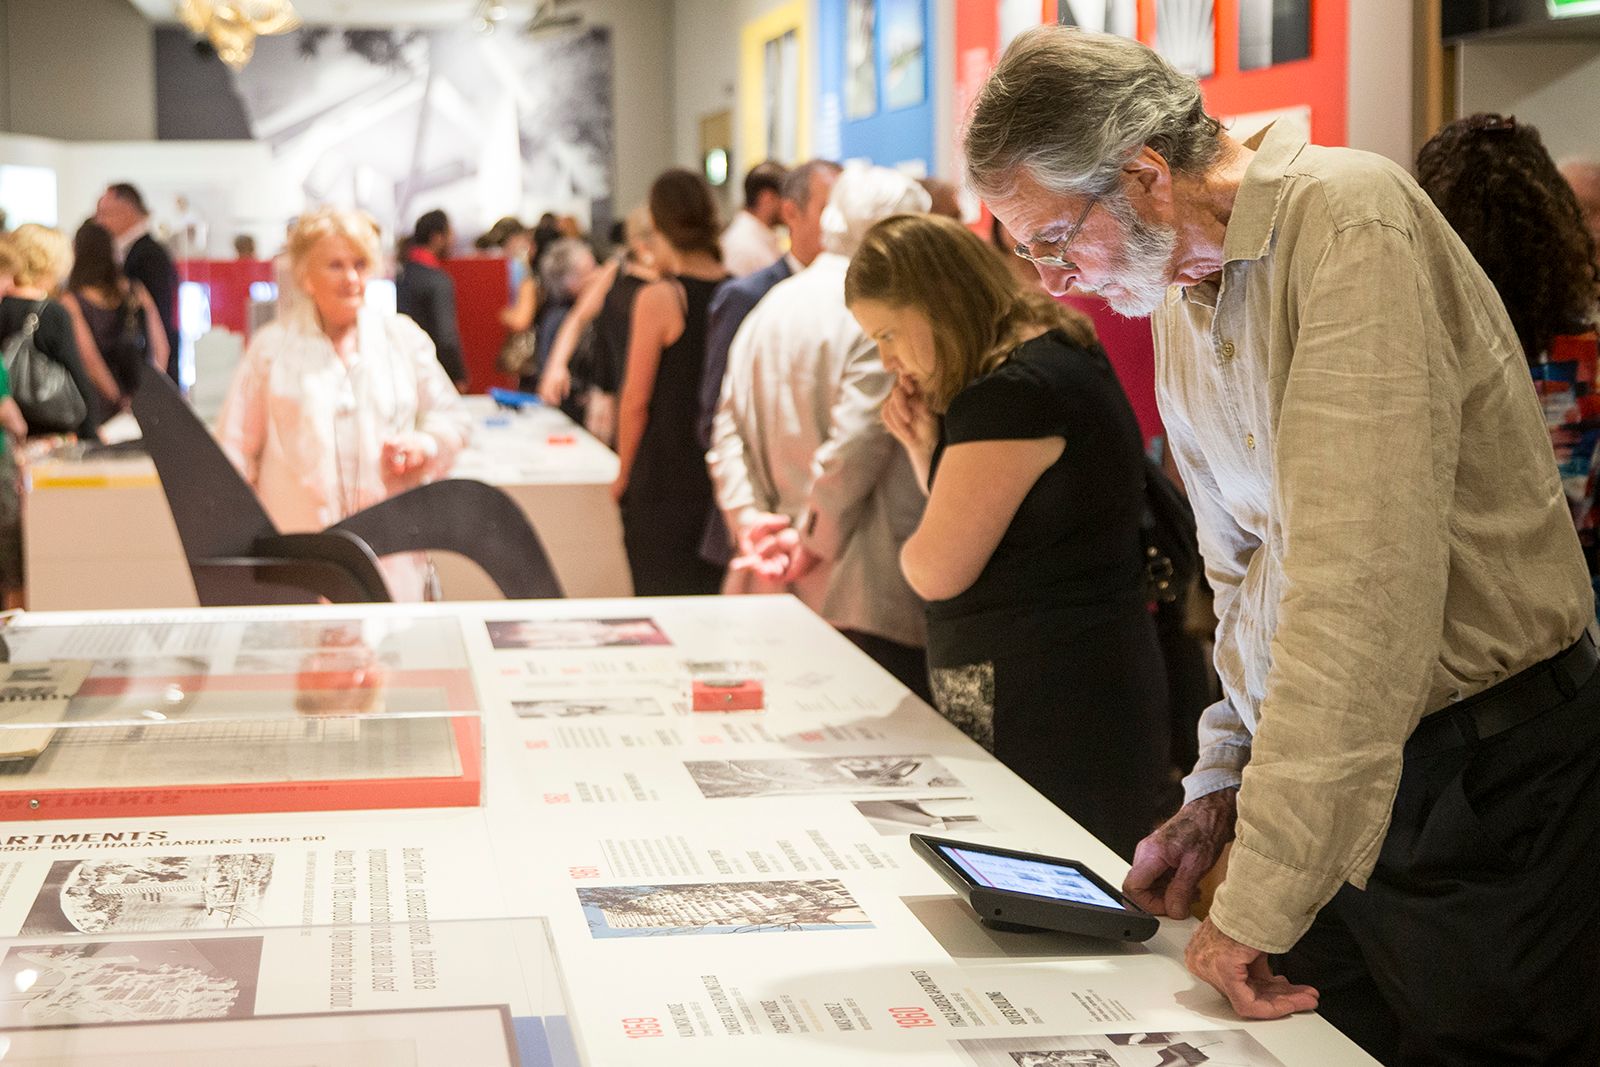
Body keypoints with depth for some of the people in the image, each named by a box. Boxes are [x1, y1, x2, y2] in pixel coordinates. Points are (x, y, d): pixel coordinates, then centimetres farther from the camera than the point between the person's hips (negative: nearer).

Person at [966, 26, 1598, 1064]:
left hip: (1490, 776, -7)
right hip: (1323, 785, 7)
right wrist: (1221, 786, 12)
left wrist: (1265, 892, -25)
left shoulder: (1346, 214, -20)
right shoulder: (1179, 298, 10)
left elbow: (1363, 574, -27)